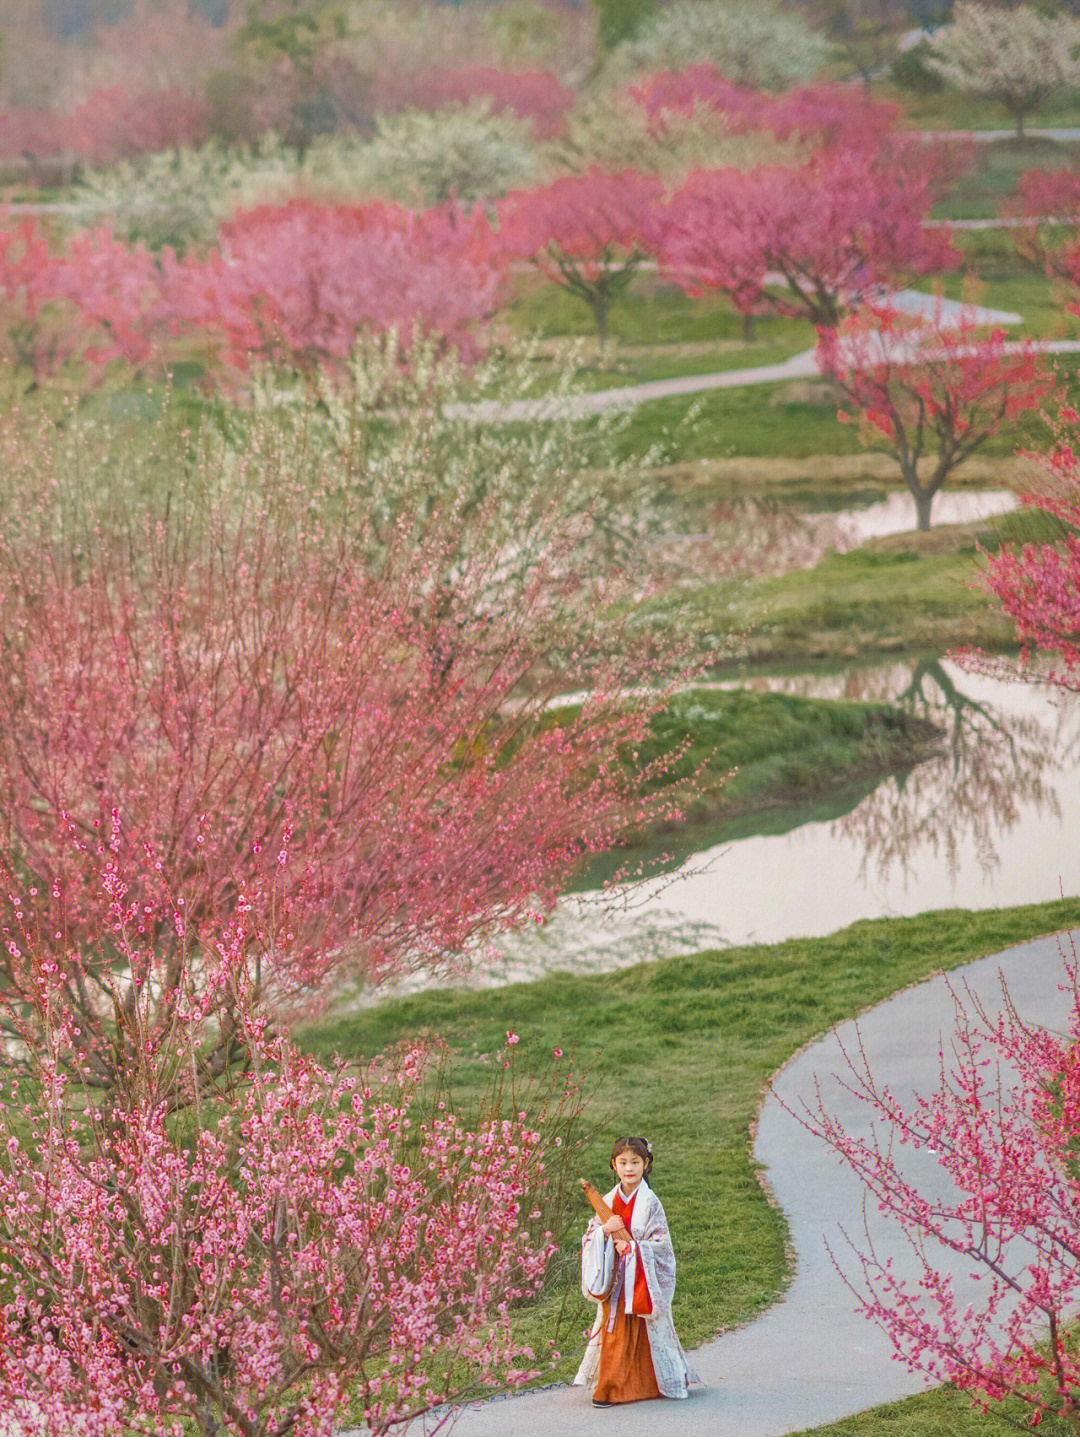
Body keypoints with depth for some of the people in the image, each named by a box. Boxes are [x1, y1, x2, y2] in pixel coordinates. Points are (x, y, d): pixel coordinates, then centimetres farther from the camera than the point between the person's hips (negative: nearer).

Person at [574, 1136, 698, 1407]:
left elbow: (660, 1244, -9)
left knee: (642, 1333, 1)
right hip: (615, 1280, 3)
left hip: (642, 1280, -3)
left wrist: (632, 1248, -19)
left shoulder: (650, 1204, -7)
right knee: (613, 1331, 3)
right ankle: (609, 1388, 8)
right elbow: (589, 1237, 6)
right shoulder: (608, 1201, 6)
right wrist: (605, 1230, -13)